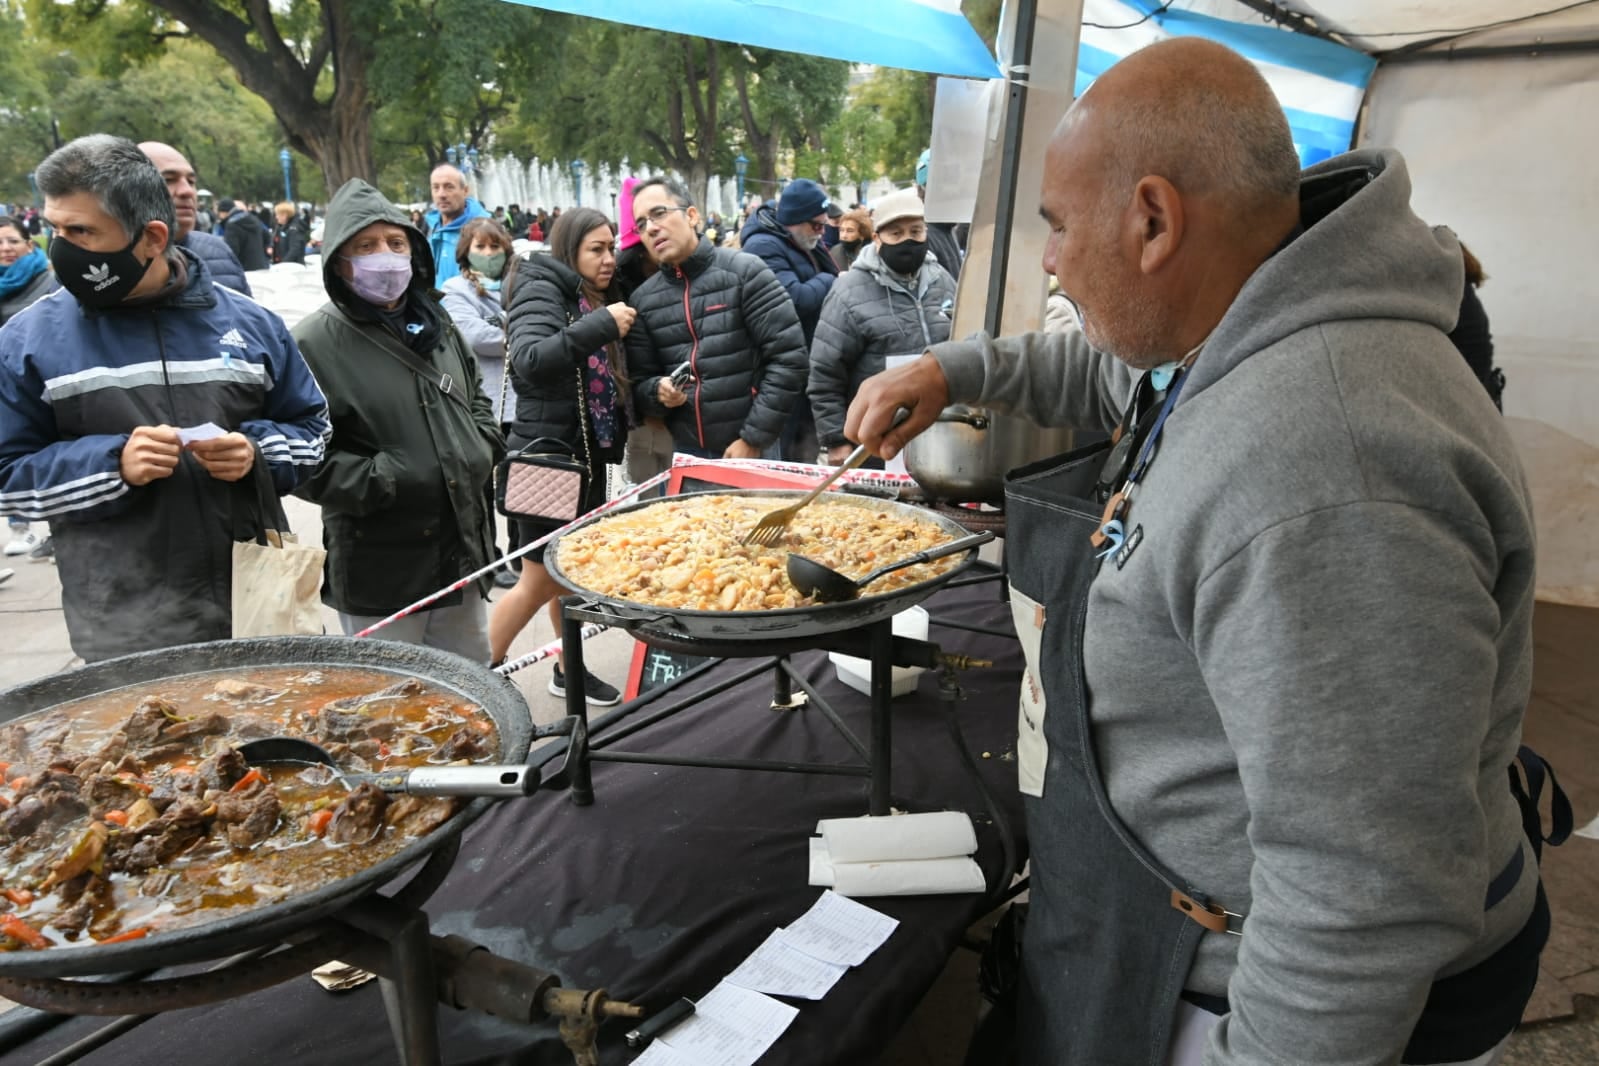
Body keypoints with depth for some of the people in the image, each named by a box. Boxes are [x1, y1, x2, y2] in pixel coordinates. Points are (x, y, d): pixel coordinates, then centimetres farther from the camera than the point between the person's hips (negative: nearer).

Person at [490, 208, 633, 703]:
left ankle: (569, 670, 29)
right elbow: (530, 360, -30)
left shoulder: (594, 299, 12)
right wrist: (601, 326, -32)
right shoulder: (541, 290, -12)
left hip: (587, 456, 8)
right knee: (541, 580, -2)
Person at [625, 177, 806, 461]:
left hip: (751, 448, -4)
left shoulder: (744, 271, -6)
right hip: (685, 454, 4)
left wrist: (753, 438, -12)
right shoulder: (642, 300, 6)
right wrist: (658, 391, -13)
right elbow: (639, 383, 10)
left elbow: (788, 357, -10)